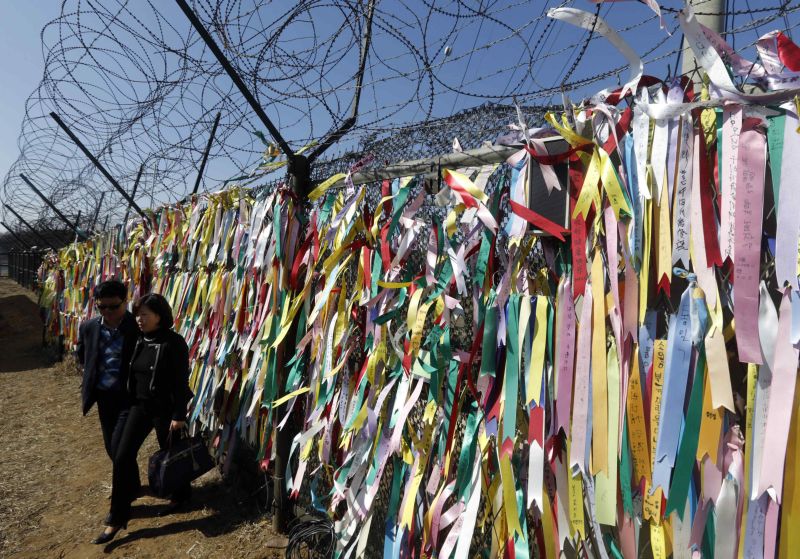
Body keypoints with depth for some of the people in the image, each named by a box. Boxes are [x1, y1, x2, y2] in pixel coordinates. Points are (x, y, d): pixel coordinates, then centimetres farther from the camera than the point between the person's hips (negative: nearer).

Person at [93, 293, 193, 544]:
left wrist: (179, 415, -18)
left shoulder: (174, 342, -19)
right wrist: (132, 400, 17)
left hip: (165, 408, -6)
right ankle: (118, 517, 15)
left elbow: (181, 382, -18)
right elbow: (133, 374, 13)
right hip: (140, 405, 7)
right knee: (122, 457, 3)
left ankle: (181, 495, 36)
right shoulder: (140, 340, 3)